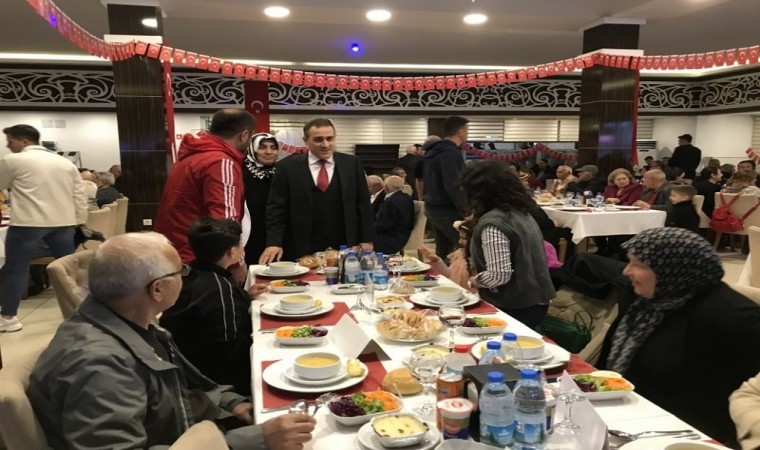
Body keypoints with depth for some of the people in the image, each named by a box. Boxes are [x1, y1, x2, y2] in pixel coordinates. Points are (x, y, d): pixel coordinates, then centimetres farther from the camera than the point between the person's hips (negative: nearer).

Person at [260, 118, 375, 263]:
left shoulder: (352, 164, 3)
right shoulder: (288, 167, 0)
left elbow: (364, 204, 6)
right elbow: (276, 208, -1)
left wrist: (367, 240, 1)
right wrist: (274, 243, -11)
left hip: (344, 249, 2)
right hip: (302, 251, -1)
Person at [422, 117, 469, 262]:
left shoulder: (433, 151, 14)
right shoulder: (450, 152, -17)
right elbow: (453, 186, -24)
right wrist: (466, 210, -20)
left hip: (433, 207, 10)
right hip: (447, 210, -10)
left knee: (443, 250, 14)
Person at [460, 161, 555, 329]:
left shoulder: (492, 223, -21)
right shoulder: (520, 212, 6)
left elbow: (499, 275, -26)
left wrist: (473, 281, -7)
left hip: (516, 308, -9)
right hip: (535, 301, 9)